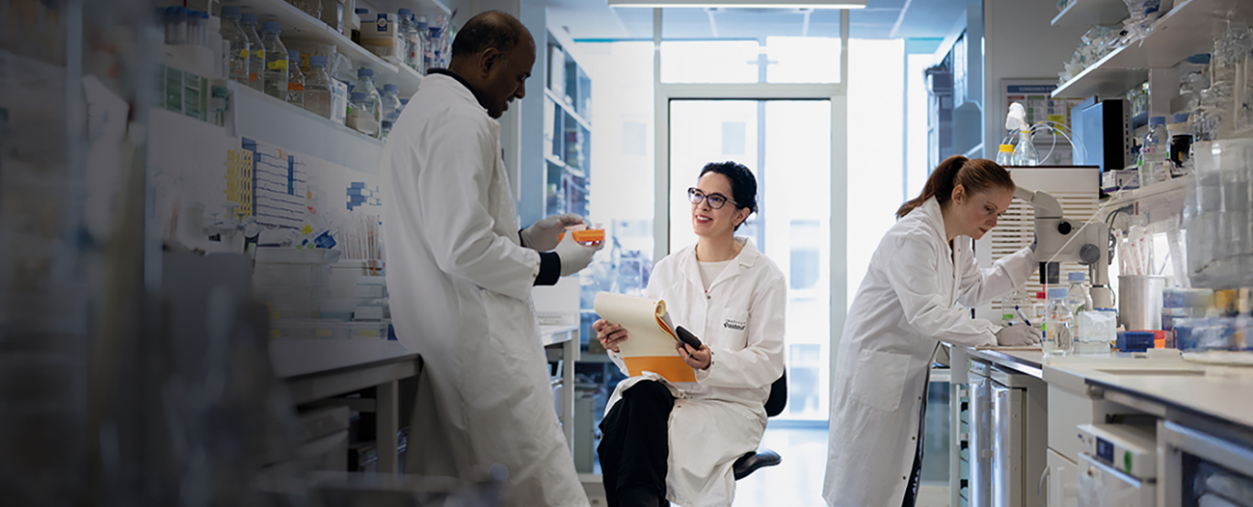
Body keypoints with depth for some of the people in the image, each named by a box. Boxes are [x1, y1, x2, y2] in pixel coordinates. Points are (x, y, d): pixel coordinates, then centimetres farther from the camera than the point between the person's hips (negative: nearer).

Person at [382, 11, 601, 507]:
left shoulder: (419, 112, 21)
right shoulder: (461, 119, -13)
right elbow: (464, 250, -20)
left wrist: (527, 237, 19)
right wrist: (551, 264, -7)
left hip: (436, 344, 11)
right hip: (479, 346, -11)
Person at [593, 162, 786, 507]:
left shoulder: (764, 277, 3)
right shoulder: (667, 270, 15)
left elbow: (768, 362, -4)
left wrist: (711, 363, -22)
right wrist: (619, 344, -12)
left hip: (729, 404, -4)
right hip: (664, 391, 4)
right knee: (638, 395, -34)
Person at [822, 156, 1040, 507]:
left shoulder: (957, 239, 8)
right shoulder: (913, 237, -22)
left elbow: (973, 290, 21)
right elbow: (926, 314, -29)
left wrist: (1032, 256, 14)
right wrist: (995, 335, -30)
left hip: (910, 374, 10)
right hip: (874, 369, -10)